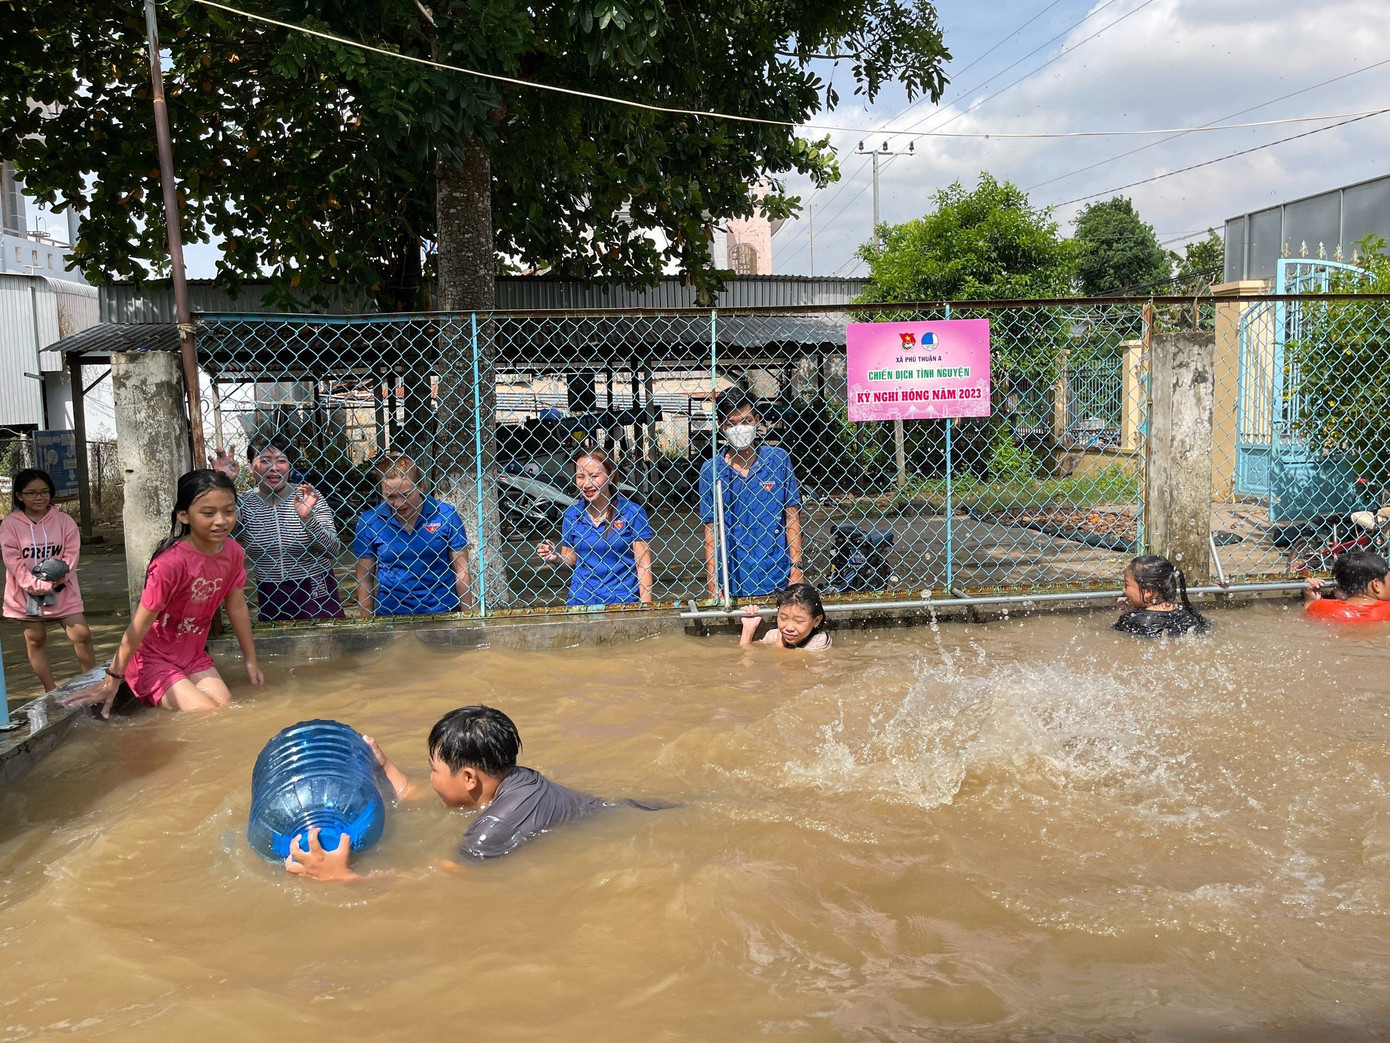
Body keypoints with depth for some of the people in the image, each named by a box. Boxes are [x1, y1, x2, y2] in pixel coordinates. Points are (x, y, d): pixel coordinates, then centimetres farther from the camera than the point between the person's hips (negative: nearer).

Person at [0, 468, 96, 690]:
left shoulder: (64, 521, -2)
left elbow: (72, 555, -7)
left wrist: (52, 579, -20)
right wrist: (36, 585, -22)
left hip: (62, 591, 0)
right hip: (27, 594, 0)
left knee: (81, 635, -5)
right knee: (35, 639, 8)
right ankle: (51, 691, 18)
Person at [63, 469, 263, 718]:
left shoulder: (232, 552, -8)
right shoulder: (171, 562, -28)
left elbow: (237, 607, 4)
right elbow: (141, 623, -23)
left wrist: (251, 662, 10)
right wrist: (112, 679, -18)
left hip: (193, 656, 6)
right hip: (152, 658, -6)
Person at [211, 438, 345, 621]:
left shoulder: (308, 496, -7)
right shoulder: (245, 502, -1)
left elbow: (333, 549, -14)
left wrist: (308, 518, -29)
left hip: (316, 594, -1)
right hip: (270, 598, 2)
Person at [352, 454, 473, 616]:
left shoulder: (446, 515, -8)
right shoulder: (369, 522, -6)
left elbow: (462, 572, -2)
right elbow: (365, 580, 0)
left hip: (441, 612, 0)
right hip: (390, 614, 0)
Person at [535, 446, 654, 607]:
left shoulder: (632, 512, -5)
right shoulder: (572, 515, 5)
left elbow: (643, 565, -5)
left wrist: (646, 607, -11)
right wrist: (555, 558, -7)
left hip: (623, 600, -2)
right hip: (580, 599, 3)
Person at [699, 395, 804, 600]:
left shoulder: (778, 459, 0)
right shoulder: (711, 470, -1)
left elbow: (792, 515, 3)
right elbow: (710, 529, 1)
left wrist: (796, 568, -2)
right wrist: (712, 586, -1)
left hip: (777, 576, 0)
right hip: (732, 581, 0)